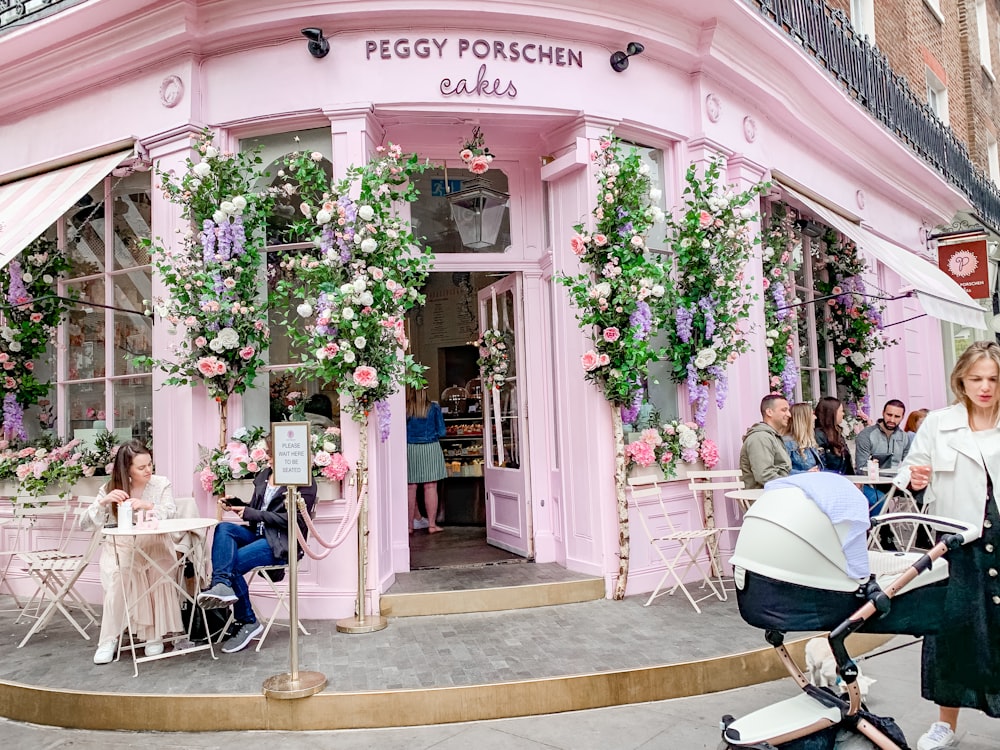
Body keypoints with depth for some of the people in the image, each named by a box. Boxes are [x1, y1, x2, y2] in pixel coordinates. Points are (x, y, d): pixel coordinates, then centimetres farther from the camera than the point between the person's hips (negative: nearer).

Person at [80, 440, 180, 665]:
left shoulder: (161, 483, -1)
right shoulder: (110, 488, 1)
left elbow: (171, 513, -12)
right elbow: (84, 523, -4)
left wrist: (148, 505, -30)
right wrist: (103, 502, -22)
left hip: (153, 546, 0)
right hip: (120, 548, 1)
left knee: (155, 573, -30)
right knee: (118, 575, -29)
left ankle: (154, 634, -11)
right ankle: (109, 640, -13)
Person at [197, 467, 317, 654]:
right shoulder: (263, 475, 15)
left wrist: (253, 513, -15)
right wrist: (235, 504, 2)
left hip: (282, 543, -7)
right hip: (258, 534, 7)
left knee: (233, 563, -24)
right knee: (223, 528, -21)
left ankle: (249, 623, -9)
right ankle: (222, 585, -38)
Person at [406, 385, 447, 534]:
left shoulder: (404, 409, -5)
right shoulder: (434, 408, -5)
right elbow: (441, 432, -1)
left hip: (409, 450, 1)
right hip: (430, 449, -1)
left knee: (410, 488, 6)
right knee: (430, 487, 4)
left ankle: (409, 525, 11)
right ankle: (432, 524, 6)